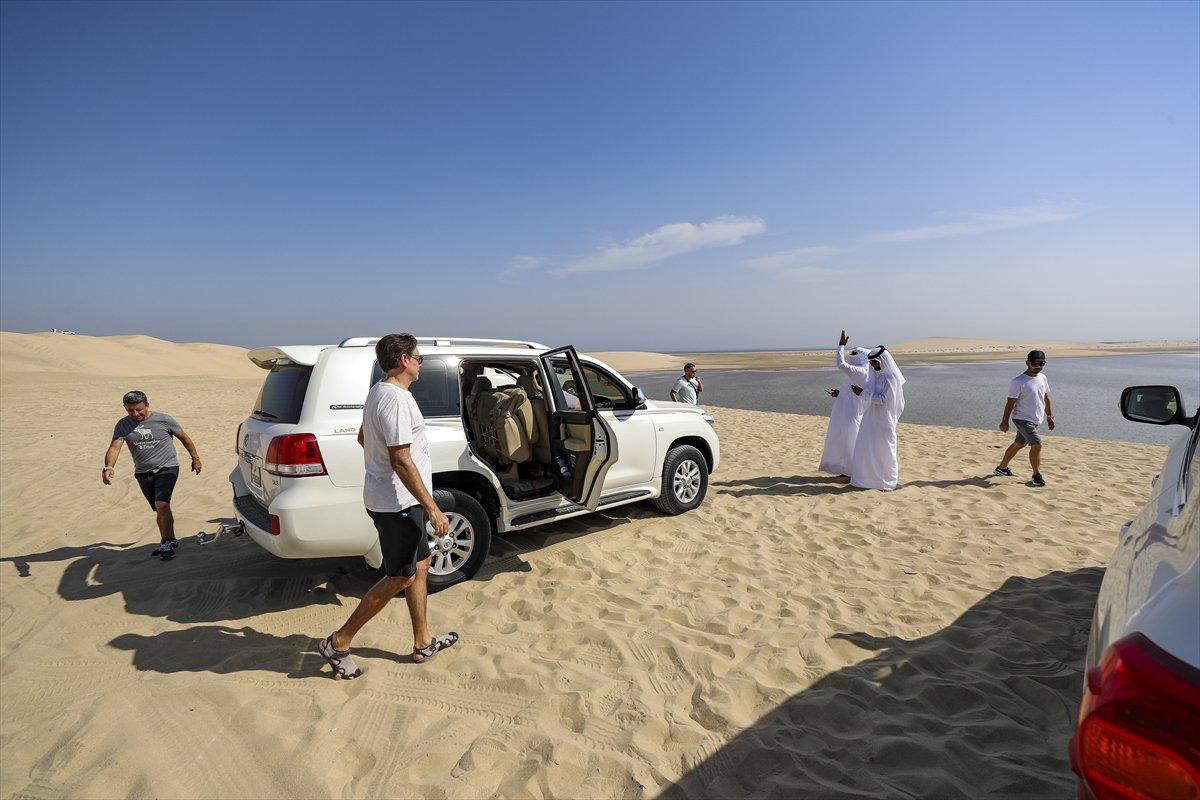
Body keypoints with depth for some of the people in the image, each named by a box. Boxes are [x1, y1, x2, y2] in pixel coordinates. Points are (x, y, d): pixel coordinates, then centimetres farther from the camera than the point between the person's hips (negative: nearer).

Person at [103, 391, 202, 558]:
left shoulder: (163, 419, -8)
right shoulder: (123, 425, 0)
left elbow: (184, 438, 3)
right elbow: (114, 447, -12)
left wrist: (195, 458, 8)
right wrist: (109, 467, -30)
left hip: (167, 468, -4)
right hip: (143, 473, 4)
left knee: (161, 505, -20)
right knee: (160, 510, 13)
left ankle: (166, 542, -13)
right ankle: (170, 540, 28)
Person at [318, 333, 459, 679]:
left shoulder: (378, 392, 10)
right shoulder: (396, 399, -23)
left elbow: (363, 437, 25)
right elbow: (401, 460, -27)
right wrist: (432, 508, -24)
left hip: (383, 496, 10)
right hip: (398, 503, -10)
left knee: (419, 566, 17)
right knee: (400, 578, 2)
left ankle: (423, 644, 28)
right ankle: (338, 643, 14)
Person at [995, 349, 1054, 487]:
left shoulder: (1043, 378, 8)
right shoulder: (1018, 381, -15)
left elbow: (1046, 398, 17)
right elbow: (1010, 402, -13)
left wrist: (1049, 417, 16)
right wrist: (1004, 421, -11)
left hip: (1035, 420, 8)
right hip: (1022, 419, -8)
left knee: (1018, 444, 15)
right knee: (1037, 445, -14)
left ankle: (1002, 468, 28)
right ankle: (1037, 476, 0)